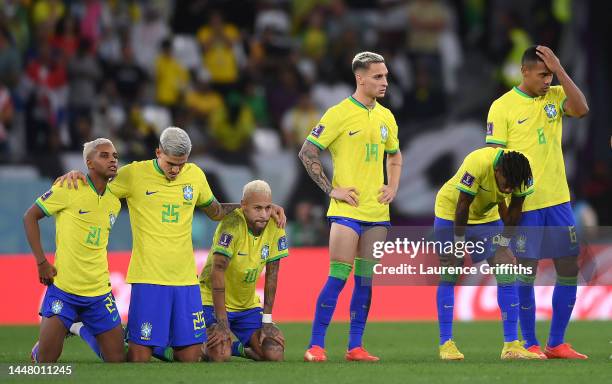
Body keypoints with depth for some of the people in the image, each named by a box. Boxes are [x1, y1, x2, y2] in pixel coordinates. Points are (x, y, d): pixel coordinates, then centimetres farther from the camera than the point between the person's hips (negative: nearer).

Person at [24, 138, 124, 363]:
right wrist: (41, 262, -9)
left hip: (99, 293, 5)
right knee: (46, 360, -10)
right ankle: (36, 351, 26)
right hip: (63, 288, -5)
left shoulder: (115, 200, 8)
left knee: (118, 360, 1)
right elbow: (30, 217, -3)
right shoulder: (69, 189, -9)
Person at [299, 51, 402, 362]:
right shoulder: (339, 114, -8)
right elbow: (307, 153, -7)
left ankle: (355, 347, 9)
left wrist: (393, 187, 12)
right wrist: (331, 189, -10)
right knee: (338, 277, -10)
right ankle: (316, 345, -6)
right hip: (347, 209, -6)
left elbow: (394, 155, 28)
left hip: (377, 211, 6)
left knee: (366, 280, 5)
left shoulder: (385, 117, 12)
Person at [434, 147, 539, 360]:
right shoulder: (478, 164, -36)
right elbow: (463, 205, -25)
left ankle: (511, 345, -8)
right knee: (449, 276, -7)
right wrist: (459, 242, -16)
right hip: (450, 210, -4)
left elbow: (515, 208, -6)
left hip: (486, 215, 4)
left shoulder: (523, 173, -21)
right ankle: (446, 343, 1)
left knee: (507, 272, -8)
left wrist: (504, 242, -1)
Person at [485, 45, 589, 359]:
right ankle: (530, 344, 11)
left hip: (558, 200, 5)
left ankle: (556, 344, 13)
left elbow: (581, 109, -12)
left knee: (570, 270, 4)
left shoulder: (555, 95, 7)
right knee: (526, 273, -1)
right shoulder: (503, 107, -5)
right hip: (523, 203, -5)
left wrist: (559, 70, -13)